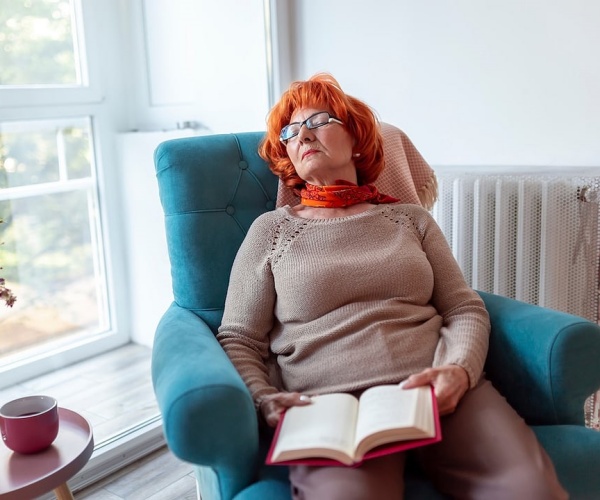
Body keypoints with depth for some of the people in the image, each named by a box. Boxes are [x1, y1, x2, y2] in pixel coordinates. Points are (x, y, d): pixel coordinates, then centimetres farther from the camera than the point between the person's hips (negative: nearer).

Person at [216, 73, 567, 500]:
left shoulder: (411, 219, 18)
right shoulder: (270, 230, 13)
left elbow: (465, 309, 13)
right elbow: (238, 339, 10)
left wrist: (458, 370, -8)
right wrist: (264, 400, -10)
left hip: (438, 393, 2)